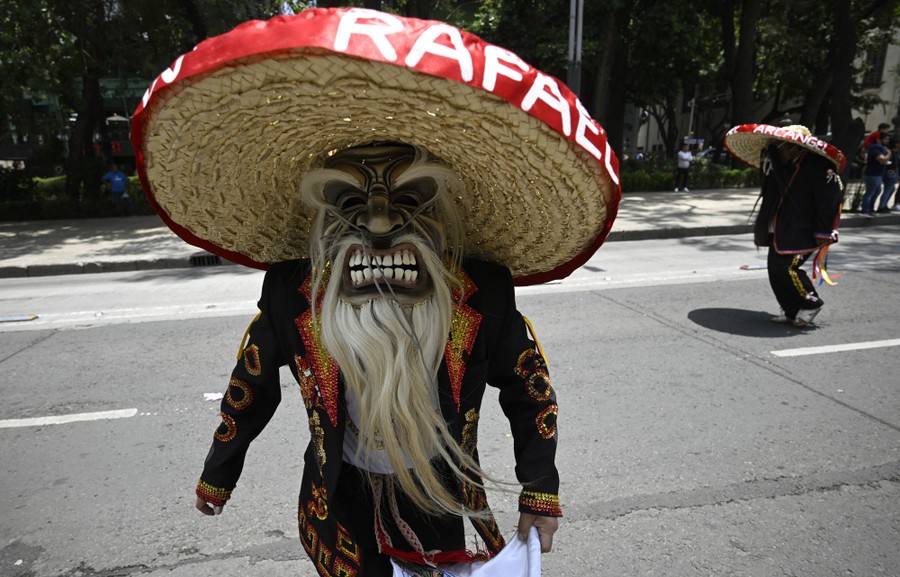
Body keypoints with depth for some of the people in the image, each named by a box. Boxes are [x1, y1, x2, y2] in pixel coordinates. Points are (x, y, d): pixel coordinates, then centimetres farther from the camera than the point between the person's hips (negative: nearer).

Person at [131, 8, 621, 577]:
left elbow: (530, 392, -5)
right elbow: (251, 389, 0)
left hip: (446, 510, 0)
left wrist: (541, 498, 3)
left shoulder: (482, 295, -21)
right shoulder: (292, 294, -18)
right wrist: (218, 476, 15)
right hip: (341, 513, 1)